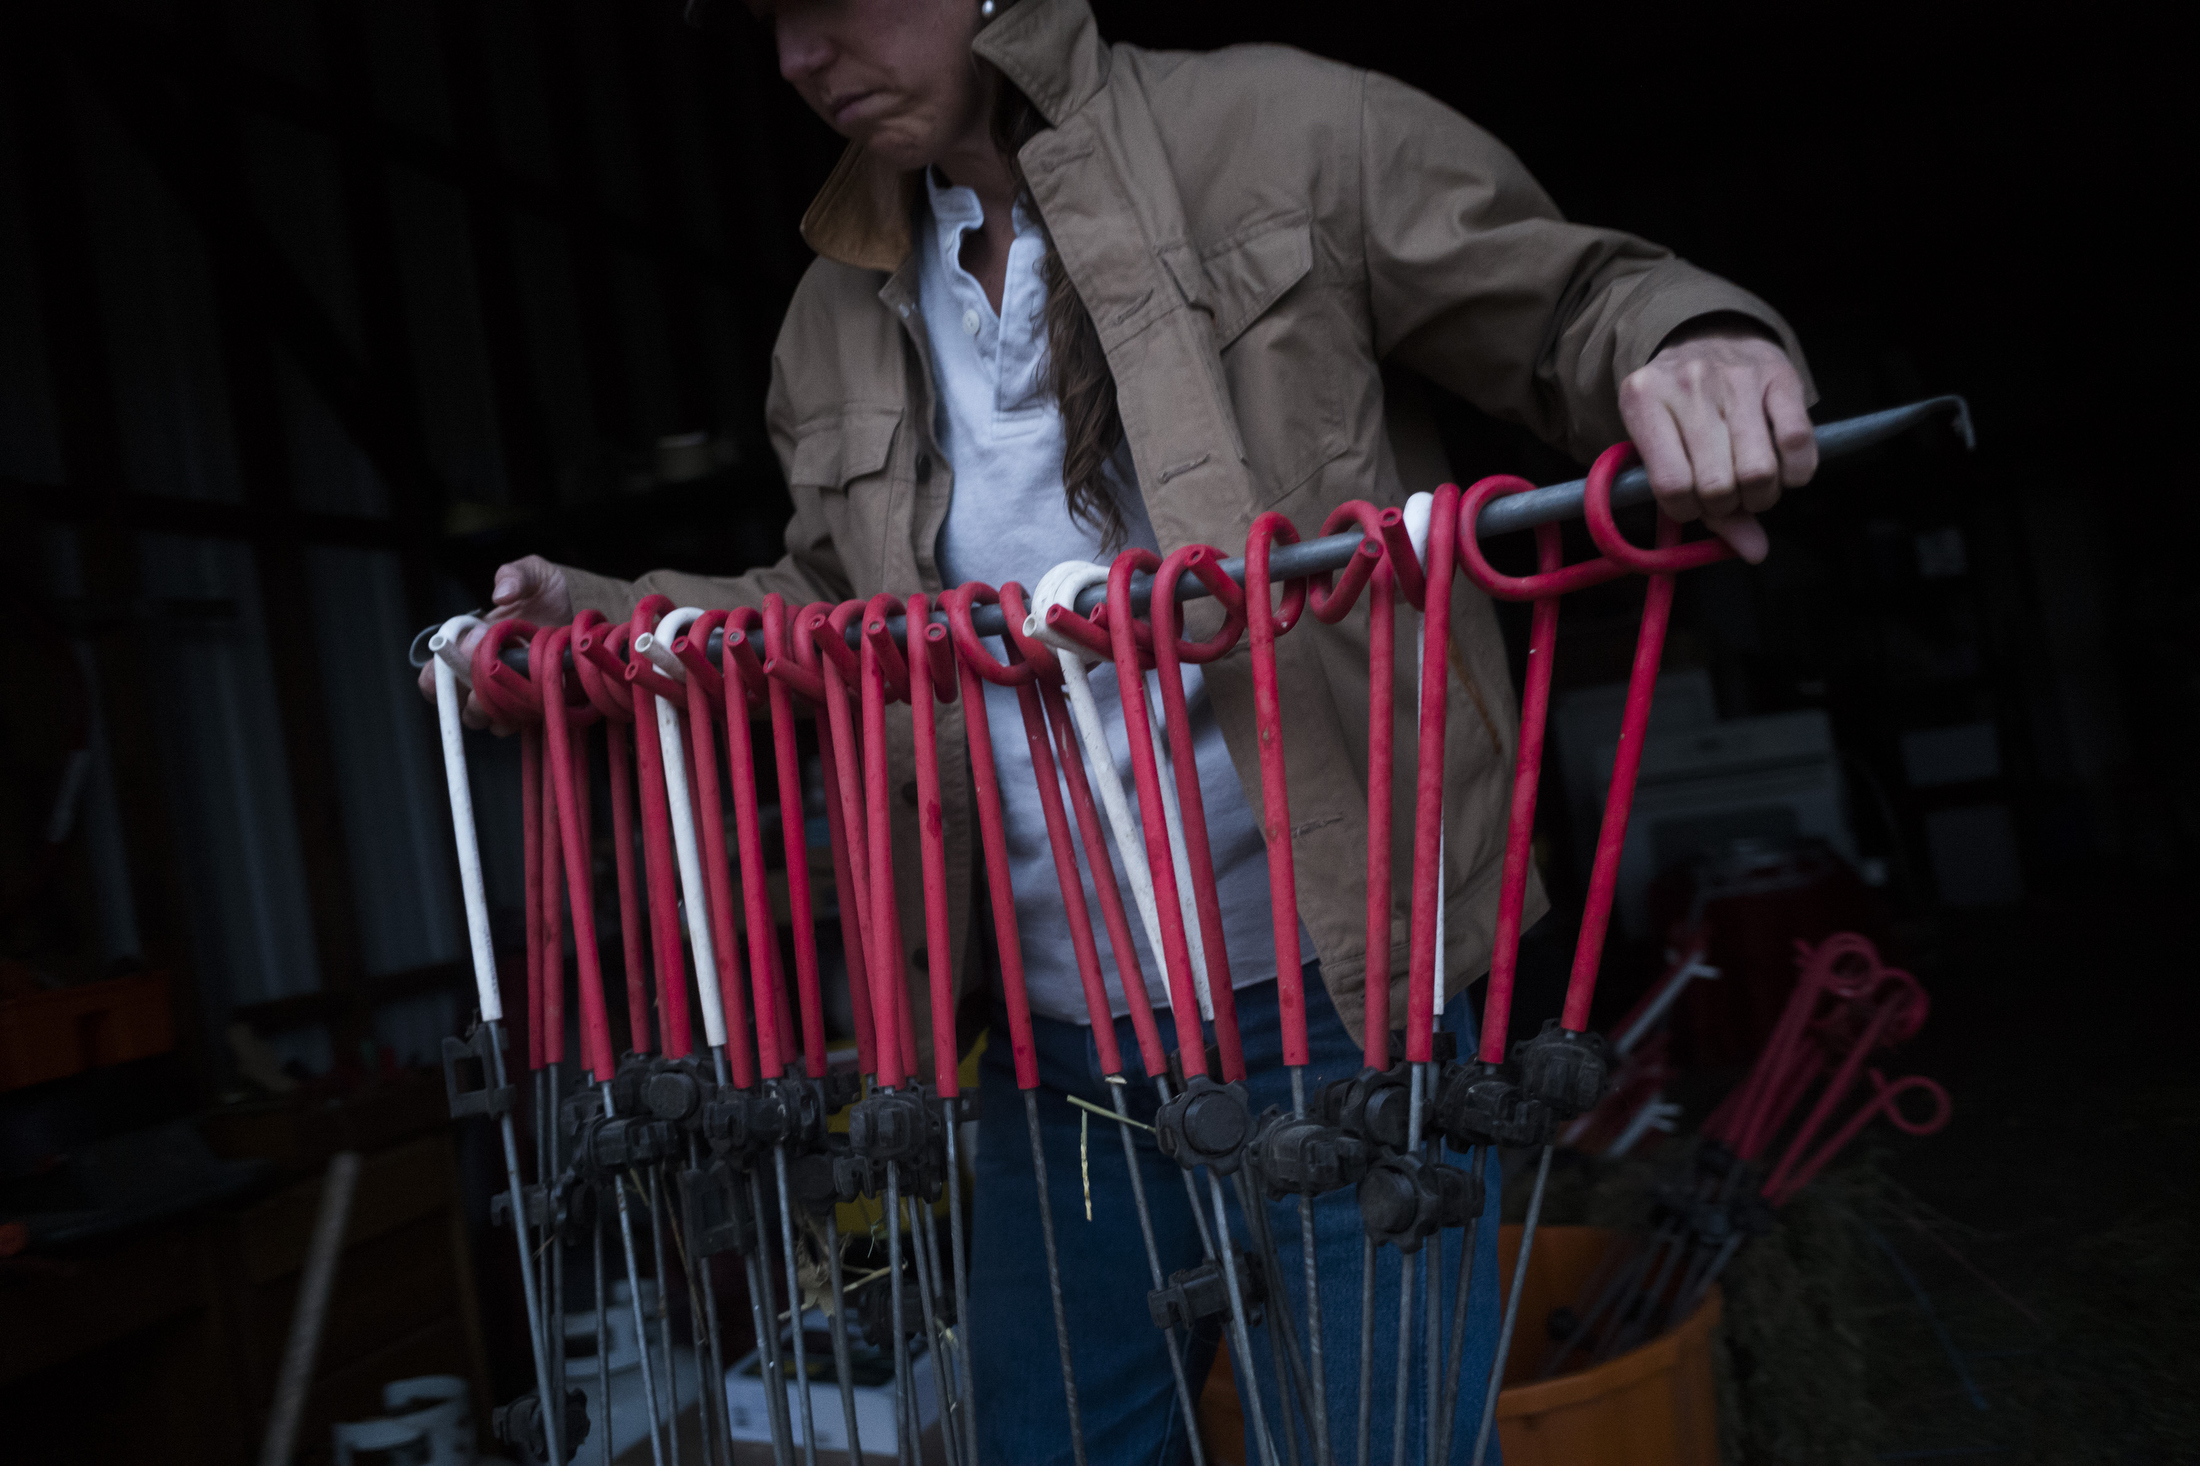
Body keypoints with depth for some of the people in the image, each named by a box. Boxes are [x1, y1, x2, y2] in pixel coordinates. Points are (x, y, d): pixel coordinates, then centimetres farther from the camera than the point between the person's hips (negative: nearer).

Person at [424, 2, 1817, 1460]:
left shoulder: (1284, 132, -5)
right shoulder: (838, 319, 11)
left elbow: (1570, 300, -1)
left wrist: (1695, 342, -23)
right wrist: (591, 619, 8)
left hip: (1333, 1005, -5)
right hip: (1054, 1047, 6)